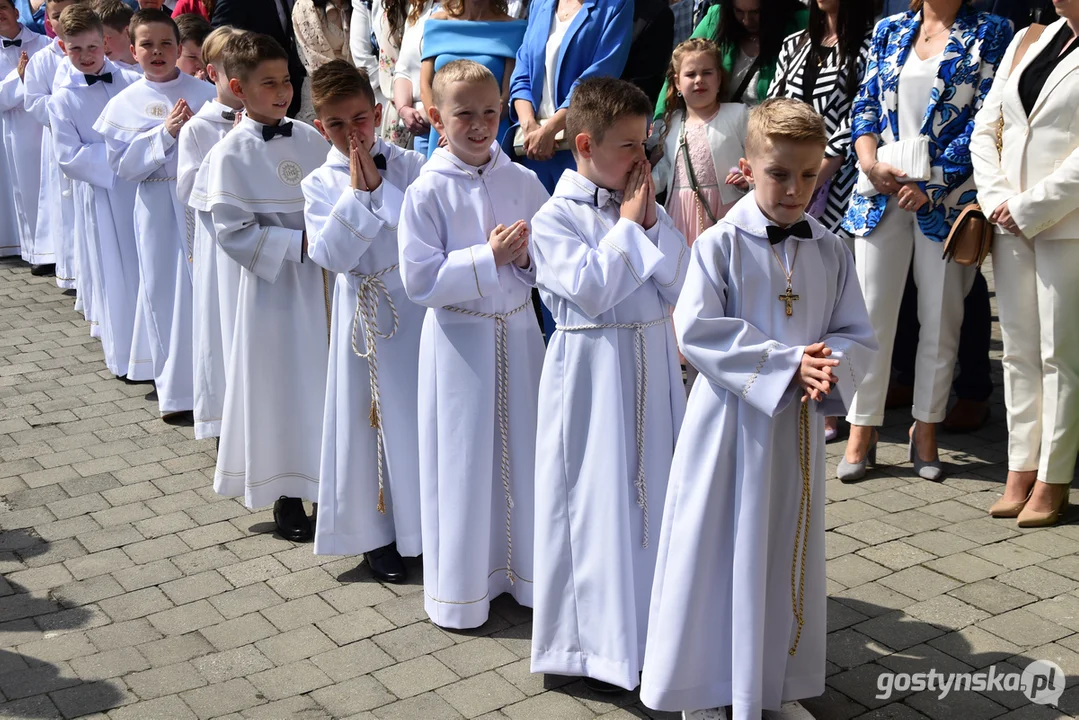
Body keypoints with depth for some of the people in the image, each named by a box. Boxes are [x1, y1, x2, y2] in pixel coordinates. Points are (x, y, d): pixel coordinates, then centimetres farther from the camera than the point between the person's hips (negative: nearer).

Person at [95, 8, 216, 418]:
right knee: (167, 296, 6)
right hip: (159, 210, 1)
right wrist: (164, 133, -12)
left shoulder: (204, 93, 1)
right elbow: (122, 166, -3)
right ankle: (177, 391, 19)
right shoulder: (124, 105, 3)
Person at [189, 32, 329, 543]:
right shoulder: (230, 156, -10)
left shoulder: (309, 139, 4)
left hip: (324, 277, 4)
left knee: (328, 377, 12)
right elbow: (234, 232, -13)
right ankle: (287, 496, 20)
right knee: (281, 384, 5)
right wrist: (300, 243, -18)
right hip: (273, 283, -4)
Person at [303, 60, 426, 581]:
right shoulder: (320, 184, -1)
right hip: (364, 310, 0)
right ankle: (377, 534, 23)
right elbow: (332, 255, -13)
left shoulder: (410, 165, -2)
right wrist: (356, 192, -16)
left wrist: (381, 185, -16)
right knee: (372, 419, 8)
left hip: (419, 303, 0)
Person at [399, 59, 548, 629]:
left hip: (517, 331, 3)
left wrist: (526, 255, -13)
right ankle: (462, 587, 23)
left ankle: (525, 570, 31)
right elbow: (420, 281, -14)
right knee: (464, 459, 6)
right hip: (459, 339, -3)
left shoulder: (522, 182, 1)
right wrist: (489, 257, -19)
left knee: (523, 451, 12)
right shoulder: (427, 191, -9)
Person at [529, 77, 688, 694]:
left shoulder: (645, 205, 8)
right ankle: (599, 640, 16)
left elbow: (680, 282, 1)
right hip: (593, 368, -6)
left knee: (654, 486, 13)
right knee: (599, 498, 2)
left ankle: (652, 618, 30)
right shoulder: (555, 217, -8)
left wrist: (650, 218, -8)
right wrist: (627, 223, -11)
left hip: (653, 362, 6)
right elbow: (590, 290, -20)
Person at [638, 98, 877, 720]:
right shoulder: (720, 244, -9)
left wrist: (829, 368, -18)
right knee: (718, 550, 4)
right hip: (730, 420, -4)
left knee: (790, 551, 14)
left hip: (800, 424, 4)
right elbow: (698, 330, -16)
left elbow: (859, 336, 5)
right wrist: (786, 364, -20)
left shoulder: (832, 252, 3)